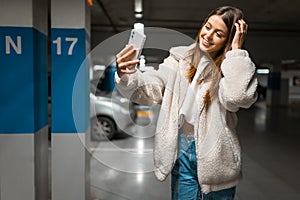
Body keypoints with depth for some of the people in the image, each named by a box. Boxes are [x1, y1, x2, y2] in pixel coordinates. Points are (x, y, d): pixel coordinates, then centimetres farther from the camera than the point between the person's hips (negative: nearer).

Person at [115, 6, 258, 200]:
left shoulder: (236, 67, -4)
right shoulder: (180, 58, 0)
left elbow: (235, 98, -25)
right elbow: (150, 89, -7)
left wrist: (236, 51, -18)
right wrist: (127, 74, -27)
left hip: (215, 155, -1)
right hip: (183, 150, 1)